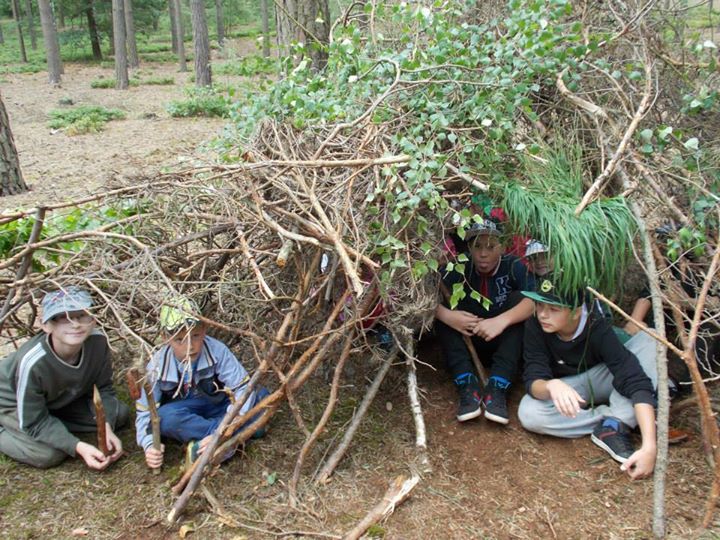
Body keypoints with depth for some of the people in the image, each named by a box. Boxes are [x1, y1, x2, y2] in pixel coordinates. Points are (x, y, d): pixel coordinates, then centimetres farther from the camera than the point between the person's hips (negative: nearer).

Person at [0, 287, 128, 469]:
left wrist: (106, 429, -25)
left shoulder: (98, 341, -29)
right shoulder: (32, 362, -39)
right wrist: (78, 447, -36)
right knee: (50, 454, -24)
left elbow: (103, 388, -12)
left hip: (62, 399, 5)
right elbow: (34, 422, -28)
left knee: (119, 413, -5)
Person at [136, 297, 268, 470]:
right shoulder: (157, 367, -20)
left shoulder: (217, 351, -24)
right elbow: (145, 412, -15)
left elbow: (243, 388, -27)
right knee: (165, 417, -35)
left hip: (218, 408, 0)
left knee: (260, 395, -22)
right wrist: (149, 445, -34)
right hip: (182, 415, 0)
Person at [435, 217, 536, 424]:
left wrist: (501, 321, -45)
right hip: (469, 344, 1)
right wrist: (447, 315, -40)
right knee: (443, 310, -21)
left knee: (518, 299, -25)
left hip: (505, 344, -1)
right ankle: (468, 386, -33)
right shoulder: (460, 268, -11)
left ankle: (497, 389, -36)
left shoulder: (513, 266, -14)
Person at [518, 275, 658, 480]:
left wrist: (649, 446, -48)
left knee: (649, 340, -27)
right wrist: (551, 386, -54)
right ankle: (614, 419, -17)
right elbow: (533, 380, -28)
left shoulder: (597, 327, -29)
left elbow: (636, 380, -37)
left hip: (602, 379, -1)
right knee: (528, 413, -33)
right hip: (568, 388, 1)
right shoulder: (535, 327, -24)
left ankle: (613, 426, -28)